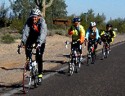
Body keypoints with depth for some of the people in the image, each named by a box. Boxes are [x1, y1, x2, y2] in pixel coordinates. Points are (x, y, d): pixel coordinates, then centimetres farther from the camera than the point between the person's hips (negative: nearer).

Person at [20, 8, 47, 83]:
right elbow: (25, 31, -29)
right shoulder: (29, 21, -20)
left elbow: (43, 33, -41)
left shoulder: (42, 21, -29)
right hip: (32, 37, 3)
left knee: (39, 56, -11)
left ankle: (40, 73, -1)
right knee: (27, 46, -26)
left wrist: (39, 43, -56)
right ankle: (28, 59, 0)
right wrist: (23, 41, -44)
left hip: (40, 39, -3)